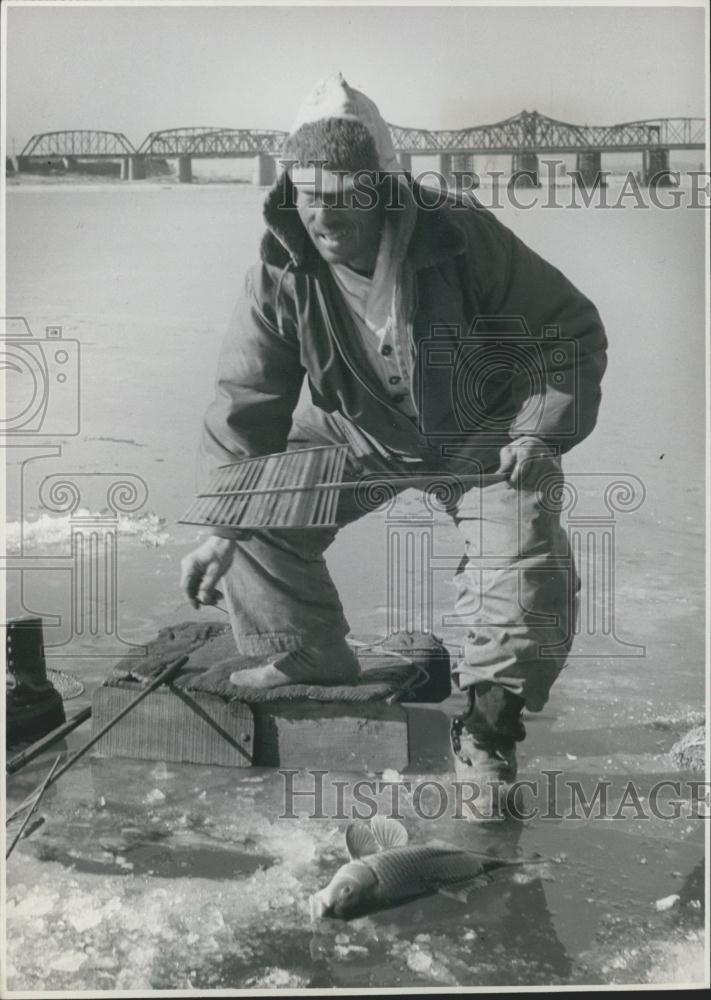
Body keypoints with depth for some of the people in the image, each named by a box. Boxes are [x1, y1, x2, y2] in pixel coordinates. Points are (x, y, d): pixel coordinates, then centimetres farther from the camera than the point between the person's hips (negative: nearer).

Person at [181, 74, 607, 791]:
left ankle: (489, 718, 0)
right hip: (353, 436, 3)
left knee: (526, 557, -23)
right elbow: (246, 402, -13)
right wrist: (225, 525, -20)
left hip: (483, 438, -2)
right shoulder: (281, 275, -17)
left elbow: (570, 333, -12)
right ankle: (306, 662, 10)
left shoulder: (463, 239, -24)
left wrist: (542, 431, -23)